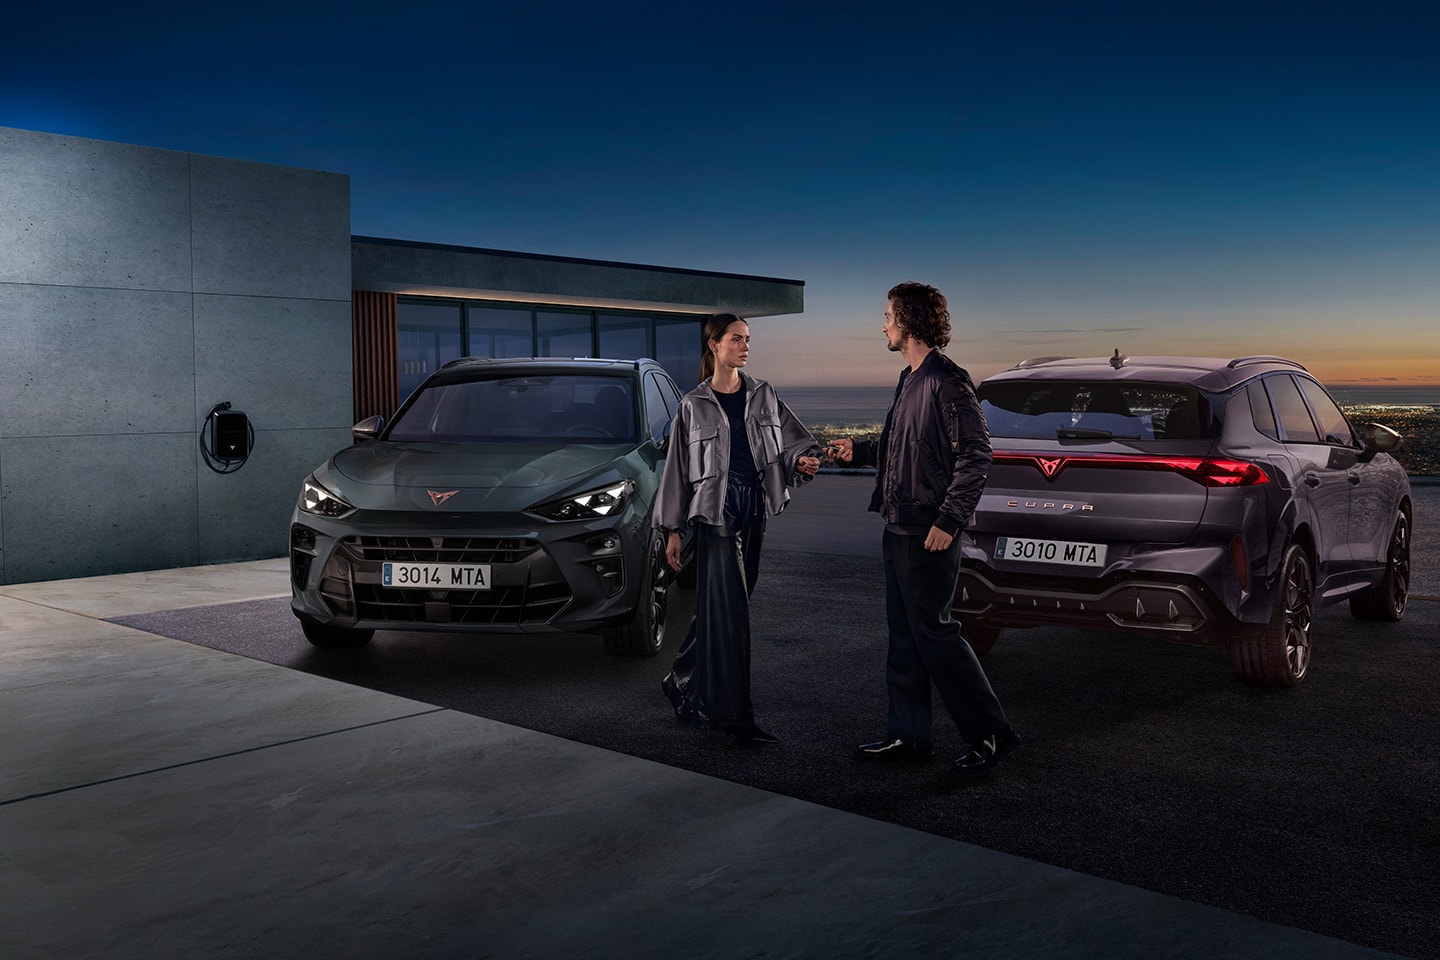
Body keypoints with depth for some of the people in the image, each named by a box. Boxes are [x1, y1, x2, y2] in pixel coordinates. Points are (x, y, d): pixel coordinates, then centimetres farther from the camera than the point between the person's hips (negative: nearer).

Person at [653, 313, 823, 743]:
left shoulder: (763, 395, 11)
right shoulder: (694, 405, 1)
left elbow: (792, 440, 11)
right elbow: (678, 467, 4)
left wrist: (801, 461, -13)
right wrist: (672, 529, 2)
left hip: (754, 509, 5)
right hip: (716, 510, -4)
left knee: (716, 607, 11)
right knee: (728, 609, -10)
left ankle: (684, 684, 29)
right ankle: (735, 714, -6)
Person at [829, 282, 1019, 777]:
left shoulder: (948, 382, -15)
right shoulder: (909, 379, 15)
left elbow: (975, 455, -19)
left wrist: (948, 520, -23)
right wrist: (858, 451, 25)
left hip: (928, 534, -10)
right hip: (899, 529, 10)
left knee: (933, 630, -4)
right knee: (903, 633, 12)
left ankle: (990, 732, 8)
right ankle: (907, 735, 21)